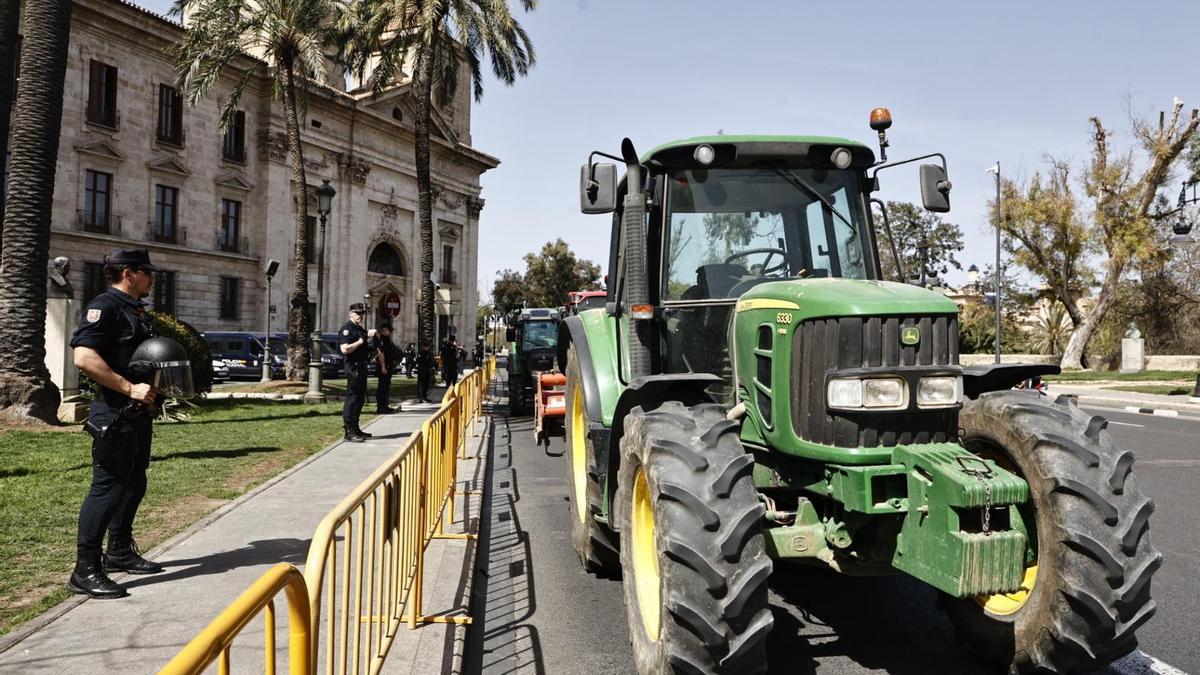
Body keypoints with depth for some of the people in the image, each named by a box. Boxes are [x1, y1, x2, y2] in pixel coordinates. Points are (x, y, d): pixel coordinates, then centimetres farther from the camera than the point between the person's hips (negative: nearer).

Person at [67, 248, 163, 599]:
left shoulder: (136, 310, 16)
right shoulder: (105, 306, -14)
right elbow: (84, 357, -26)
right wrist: (130, 388, -26)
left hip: (138, 413, 10)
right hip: (114, 415, -10)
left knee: (133, 484, 18)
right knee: (107, 487, -7)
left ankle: (120, 553, 32)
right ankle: (86, 571, 0)